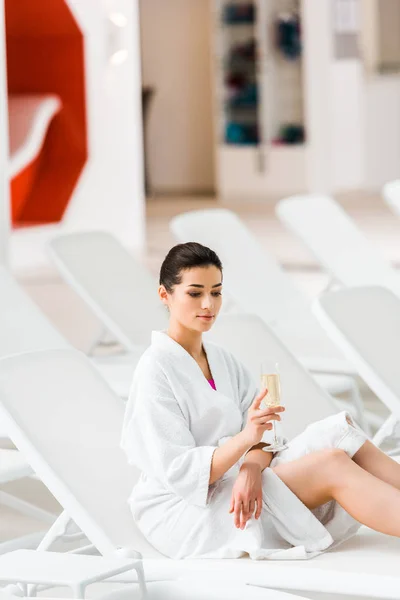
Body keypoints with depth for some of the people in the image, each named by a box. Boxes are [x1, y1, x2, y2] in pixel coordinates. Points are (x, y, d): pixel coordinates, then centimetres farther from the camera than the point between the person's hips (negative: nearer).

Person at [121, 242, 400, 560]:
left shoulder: (222, 361, 14)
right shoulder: (155, 370, -10)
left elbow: (263, 433, 2)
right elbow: (178, 472, -17)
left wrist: (251, 468, -22)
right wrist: (244, 439, -31)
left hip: (231, 490, 7)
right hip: (186, 513, -7)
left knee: (342, 434, -13)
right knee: (333, 466, -24)